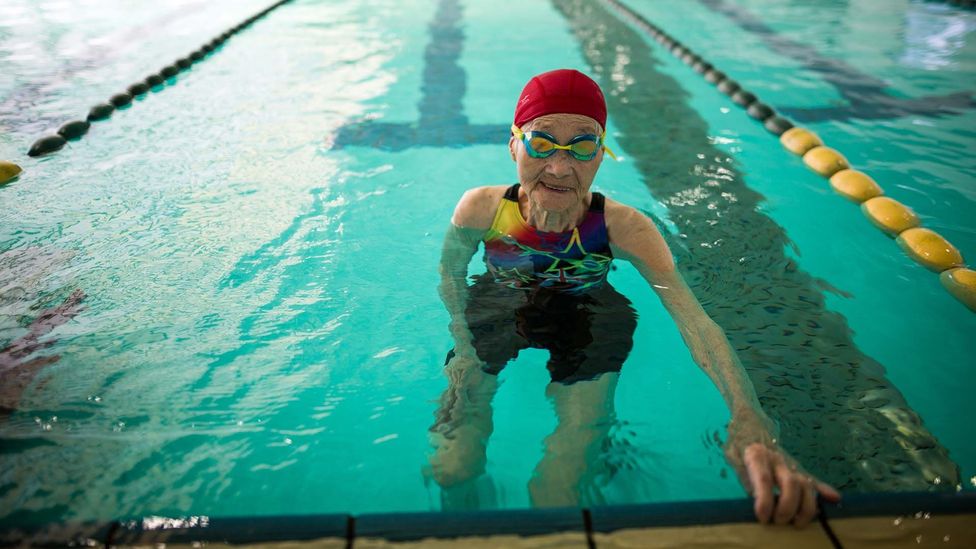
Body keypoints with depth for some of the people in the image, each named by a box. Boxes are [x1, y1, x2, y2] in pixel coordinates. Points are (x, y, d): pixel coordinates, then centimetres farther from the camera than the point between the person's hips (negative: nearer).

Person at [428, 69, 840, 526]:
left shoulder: (624, 228, -26)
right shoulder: (480, 210, -22)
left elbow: (692, 318, -36)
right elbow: (449, 274, -2)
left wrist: (751, 426, -50)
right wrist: (463, 348, -17)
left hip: (588, 324, -1)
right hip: (496, 312, 1)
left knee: (558, 491, -9)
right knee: (451, 468, -9)